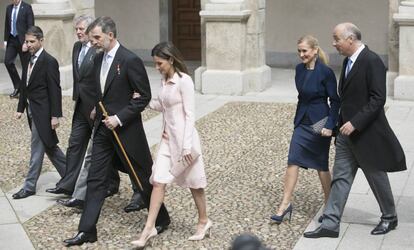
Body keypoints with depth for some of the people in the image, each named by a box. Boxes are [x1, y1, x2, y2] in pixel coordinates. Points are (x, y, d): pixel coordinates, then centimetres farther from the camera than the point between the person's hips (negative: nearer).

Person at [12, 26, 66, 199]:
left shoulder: (49, 61, -15)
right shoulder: (27, 61, 9)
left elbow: (55, 90, -16)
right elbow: (24, 86, 15)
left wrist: (55, 115, -18)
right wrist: (20, 108, 13)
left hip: (42, 112, -8)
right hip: (32, 110, 8)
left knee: (37, 148, -2)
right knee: (49, 145, 15)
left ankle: (30, 186, 6)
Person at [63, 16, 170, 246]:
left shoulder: (130, 60, -16)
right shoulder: (98, 59, 7)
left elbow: (145, 96, -15)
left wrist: (119, 118, -18)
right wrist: (98, 111, 8)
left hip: (126, 129, -7)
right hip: (104, 128, 7)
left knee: (143, 177, 7)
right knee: (95, 179, 4)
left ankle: (161, 219, 27)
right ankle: (86, 231, 8)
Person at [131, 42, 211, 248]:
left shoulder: (184, 81, -15)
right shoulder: (165, 81, 10)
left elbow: (189, 115, -17)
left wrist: (187, 146, -20)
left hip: (183, 137, -7)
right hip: (167, 138, 7)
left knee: (193, 182, 8)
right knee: (158, 181, 0)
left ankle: (203, 221, 26)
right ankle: (149, 228, 0)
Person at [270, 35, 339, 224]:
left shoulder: (325, 72, -13)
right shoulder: (300, 69, 5)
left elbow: (335, 101, -11)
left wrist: (329, 125, -18)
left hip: (319, 123, -5)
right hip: (302, 122, 5)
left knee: (321, 165, 5)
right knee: (293, 161, -2)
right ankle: (285, 204, 2)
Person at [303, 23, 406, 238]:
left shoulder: (372, 61, -18)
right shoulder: (348, 61, 9)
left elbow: (378, 99, -22)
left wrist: (355, 123, -25)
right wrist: (341, 122, 13)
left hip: (367, 132, -8)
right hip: (348, 131, 8)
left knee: (377, 176, 9)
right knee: (340, 177, 6)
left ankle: (389, 218, 29)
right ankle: (330, 223, 8)